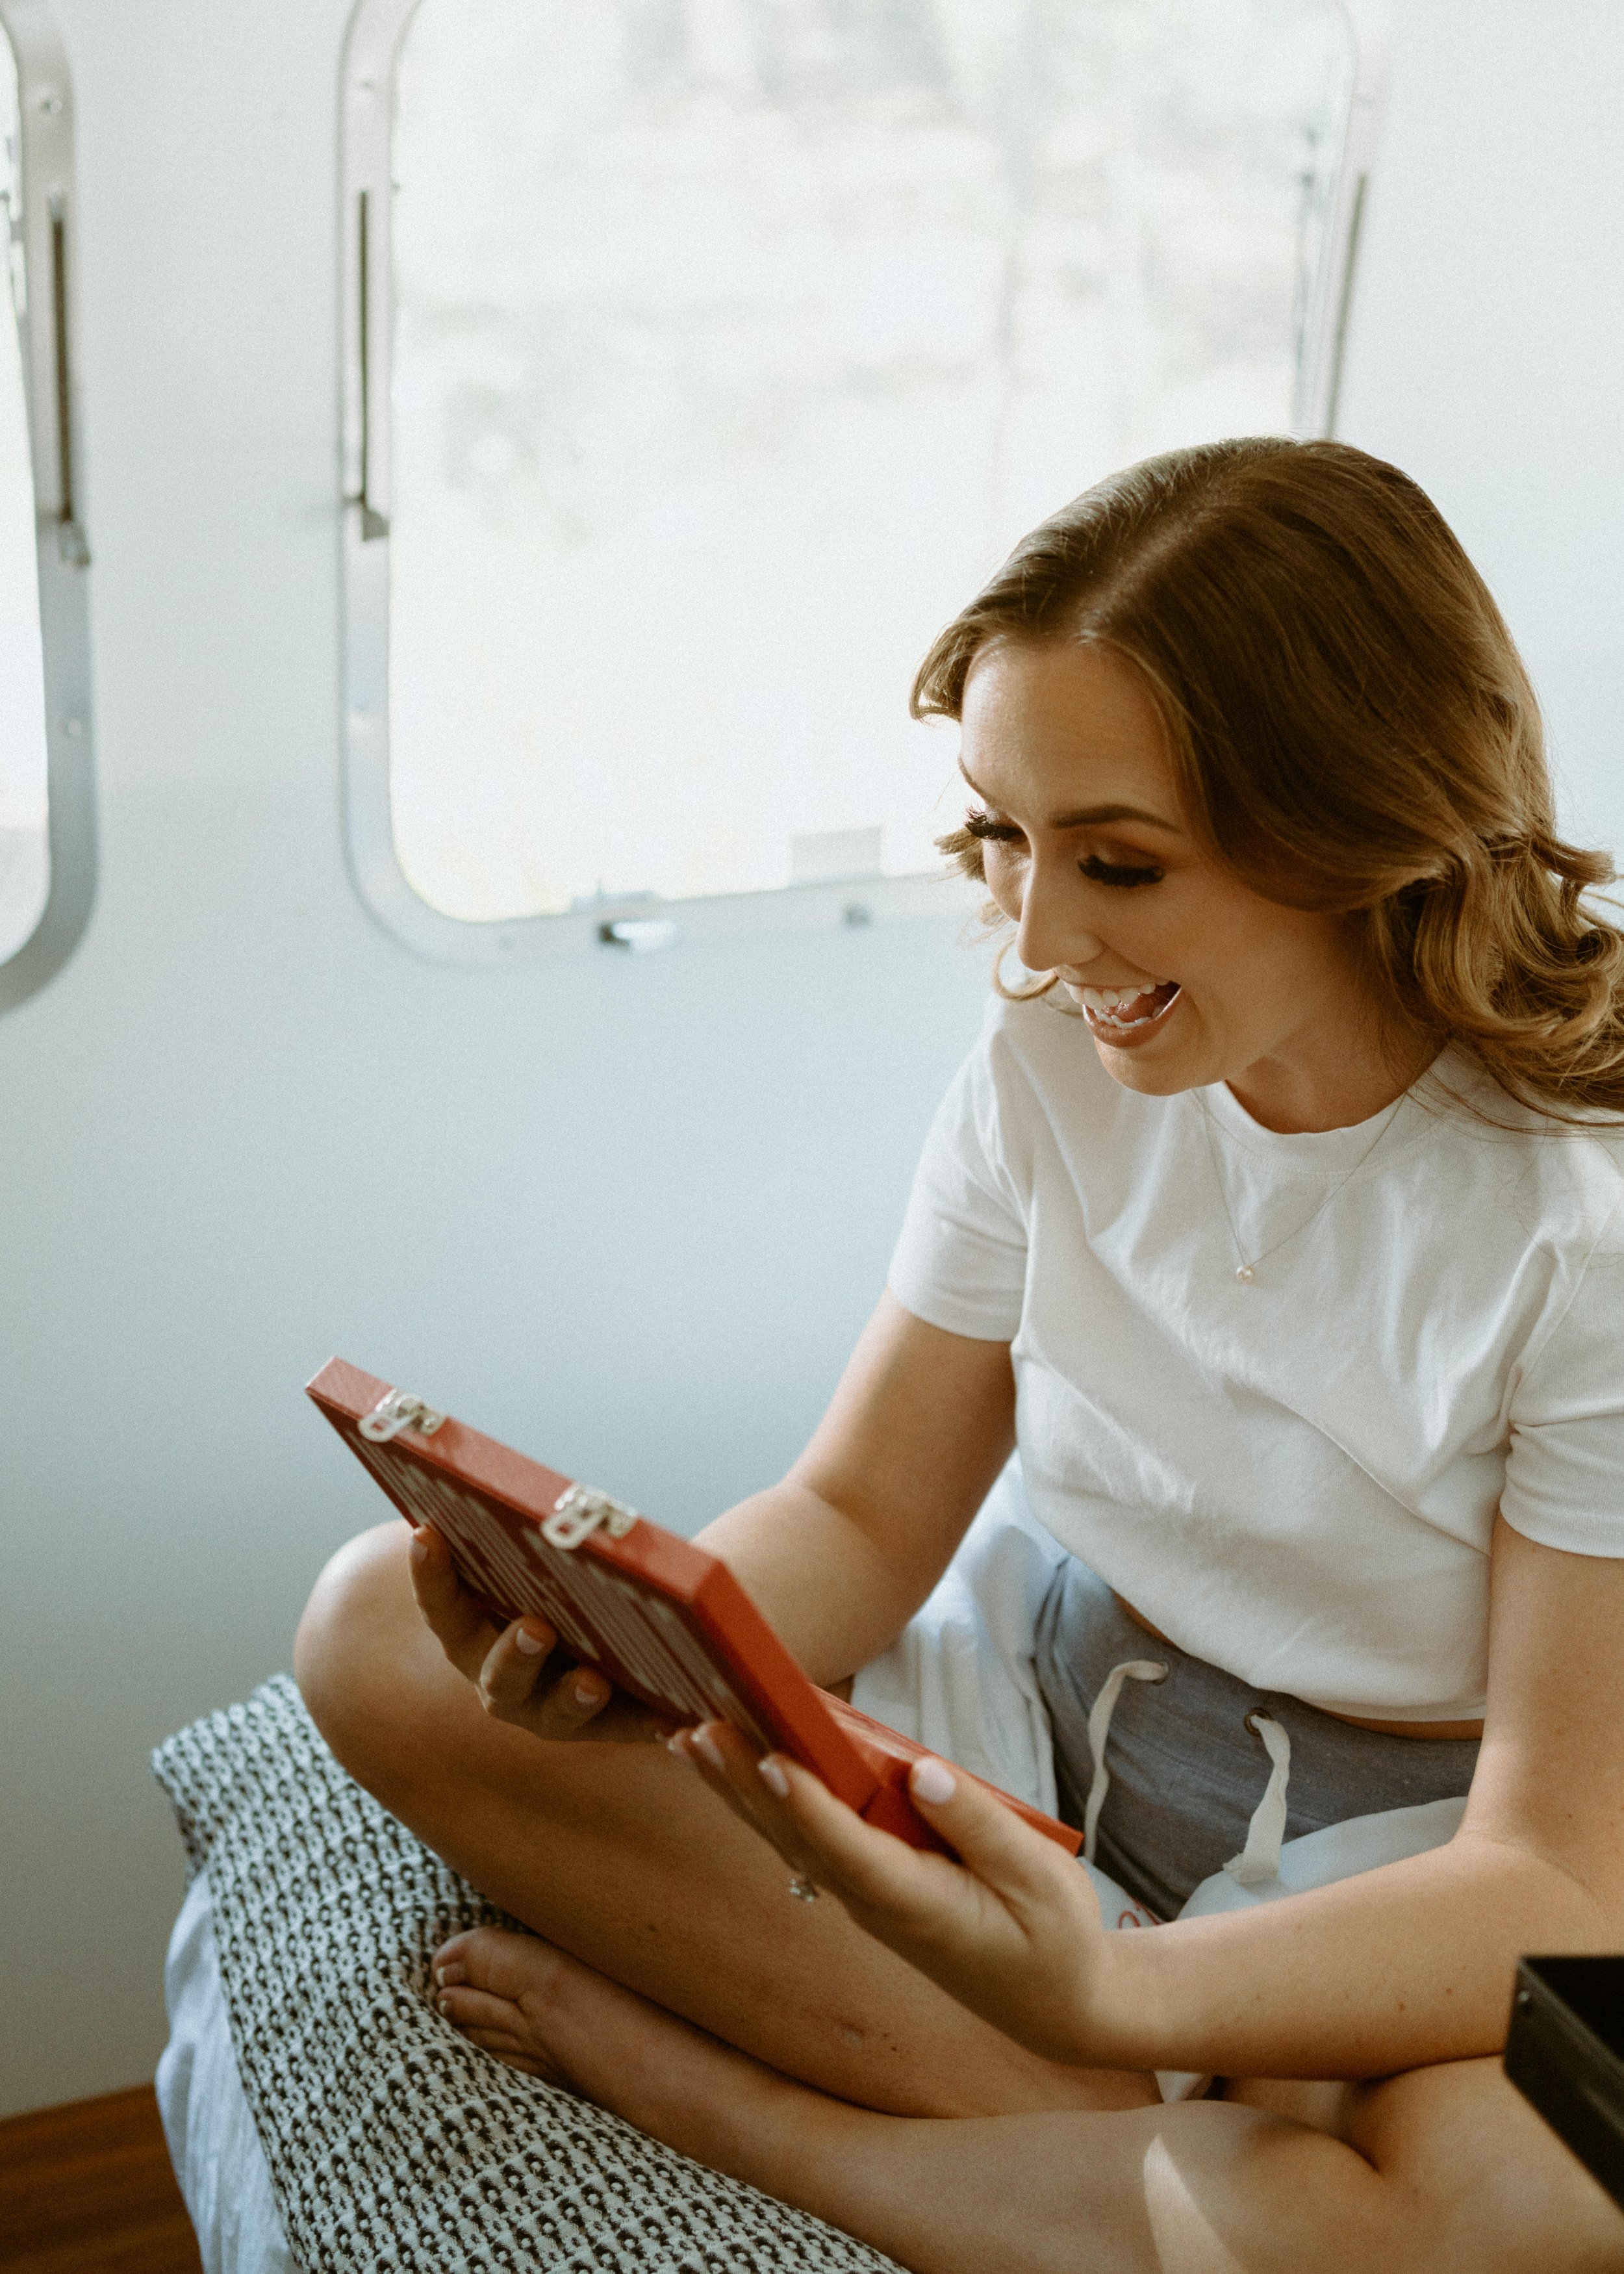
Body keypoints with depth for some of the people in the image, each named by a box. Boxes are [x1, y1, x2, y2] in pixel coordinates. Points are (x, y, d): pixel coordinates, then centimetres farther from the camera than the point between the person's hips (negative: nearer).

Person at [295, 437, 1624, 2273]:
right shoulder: (1054, 1068, -6)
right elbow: (863, 1521, -2)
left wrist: (1107, 1992, -42)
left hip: (1422, 1887, -4)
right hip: (1066, 1752, 5)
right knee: (384, 1622, -11)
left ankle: (687, 2079, -18)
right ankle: (1083, 2125, -15)